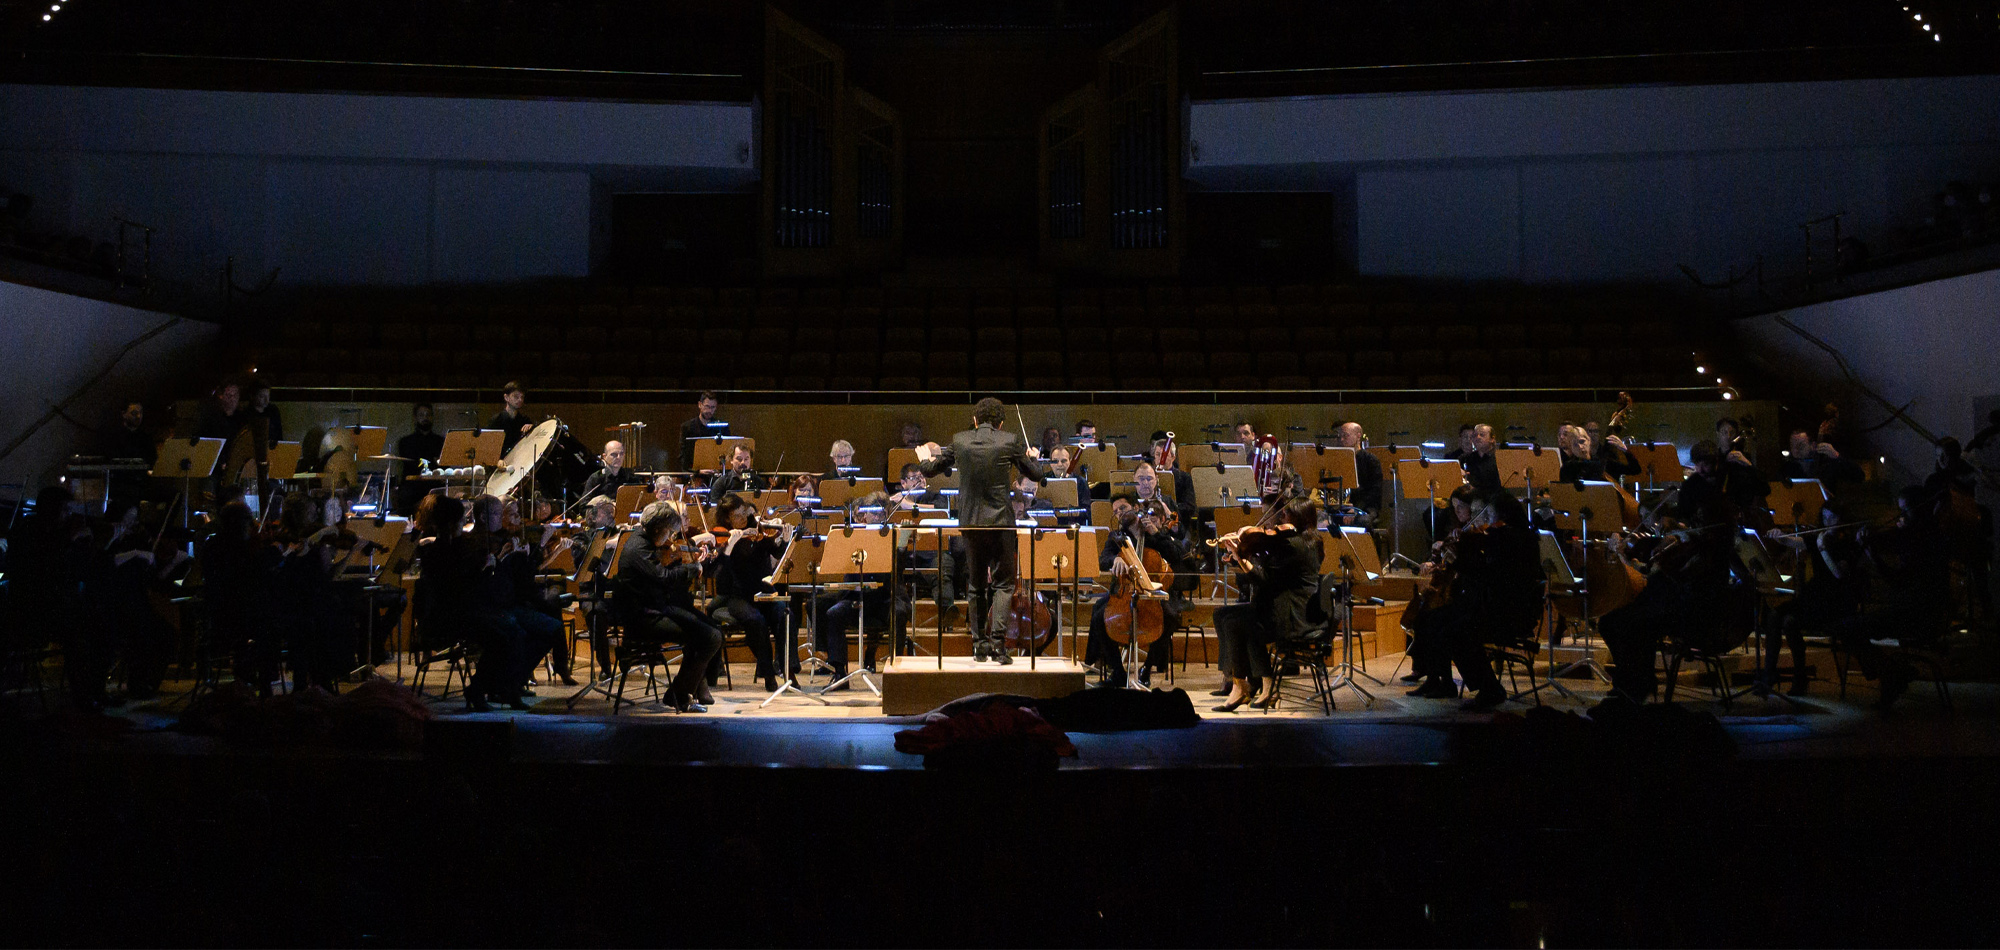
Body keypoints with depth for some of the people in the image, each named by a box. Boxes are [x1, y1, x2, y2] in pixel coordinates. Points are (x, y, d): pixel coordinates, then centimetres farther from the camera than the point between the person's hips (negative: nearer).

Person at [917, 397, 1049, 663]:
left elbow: (929, 471, 12)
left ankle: (980, 644, 16)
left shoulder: (959, 441, 1)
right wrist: (1033, 456, 26)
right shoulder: (1010, 441, -5)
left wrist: (924, 458, 35)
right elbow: (1038, 475, 5)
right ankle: (998, 638, -12)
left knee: (977, 585, 14)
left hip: (970, 523, 3)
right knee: (1003, 583, 4)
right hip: (1001, 521, -2)